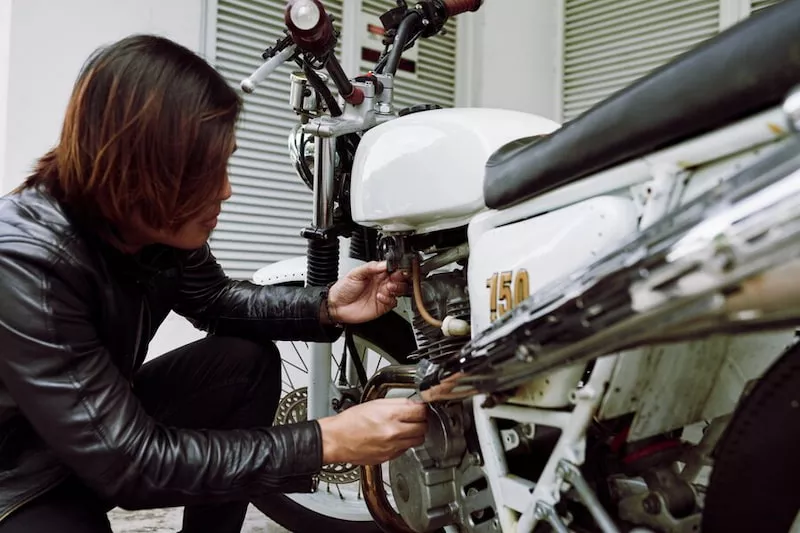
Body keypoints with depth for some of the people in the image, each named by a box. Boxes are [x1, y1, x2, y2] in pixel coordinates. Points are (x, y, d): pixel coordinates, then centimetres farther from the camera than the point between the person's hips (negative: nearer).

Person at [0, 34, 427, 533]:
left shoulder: (158, 223, -11)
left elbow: (215, 299, 9)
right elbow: (130, 461, -32)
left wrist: (326, 306, -9)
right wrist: (326, 441, -32)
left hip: (105, 425, 8)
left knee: (250, 361, -6)